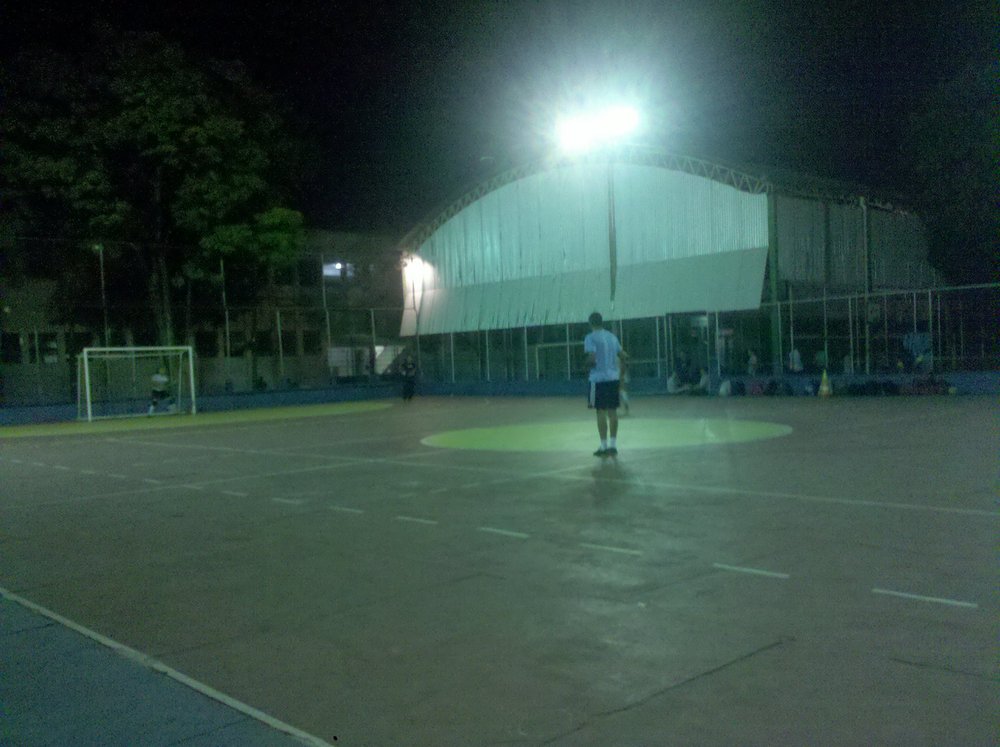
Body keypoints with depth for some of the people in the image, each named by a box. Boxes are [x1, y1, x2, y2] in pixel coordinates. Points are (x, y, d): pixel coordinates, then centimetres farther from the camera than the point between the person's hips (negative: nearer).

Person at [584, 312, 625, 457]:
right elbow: (622, 355, 11)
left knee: (601, 412, -2)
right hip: (613, 378, 6)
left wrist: (588, 363, 2)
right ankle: (613, 445, 13)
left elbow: (592, 359, -18)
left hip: (599, 378, -6)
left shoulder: (590, 338, -8)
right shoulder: (612, 336, 11)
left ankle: (604, 446, -1)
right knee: (612, 411, 9)